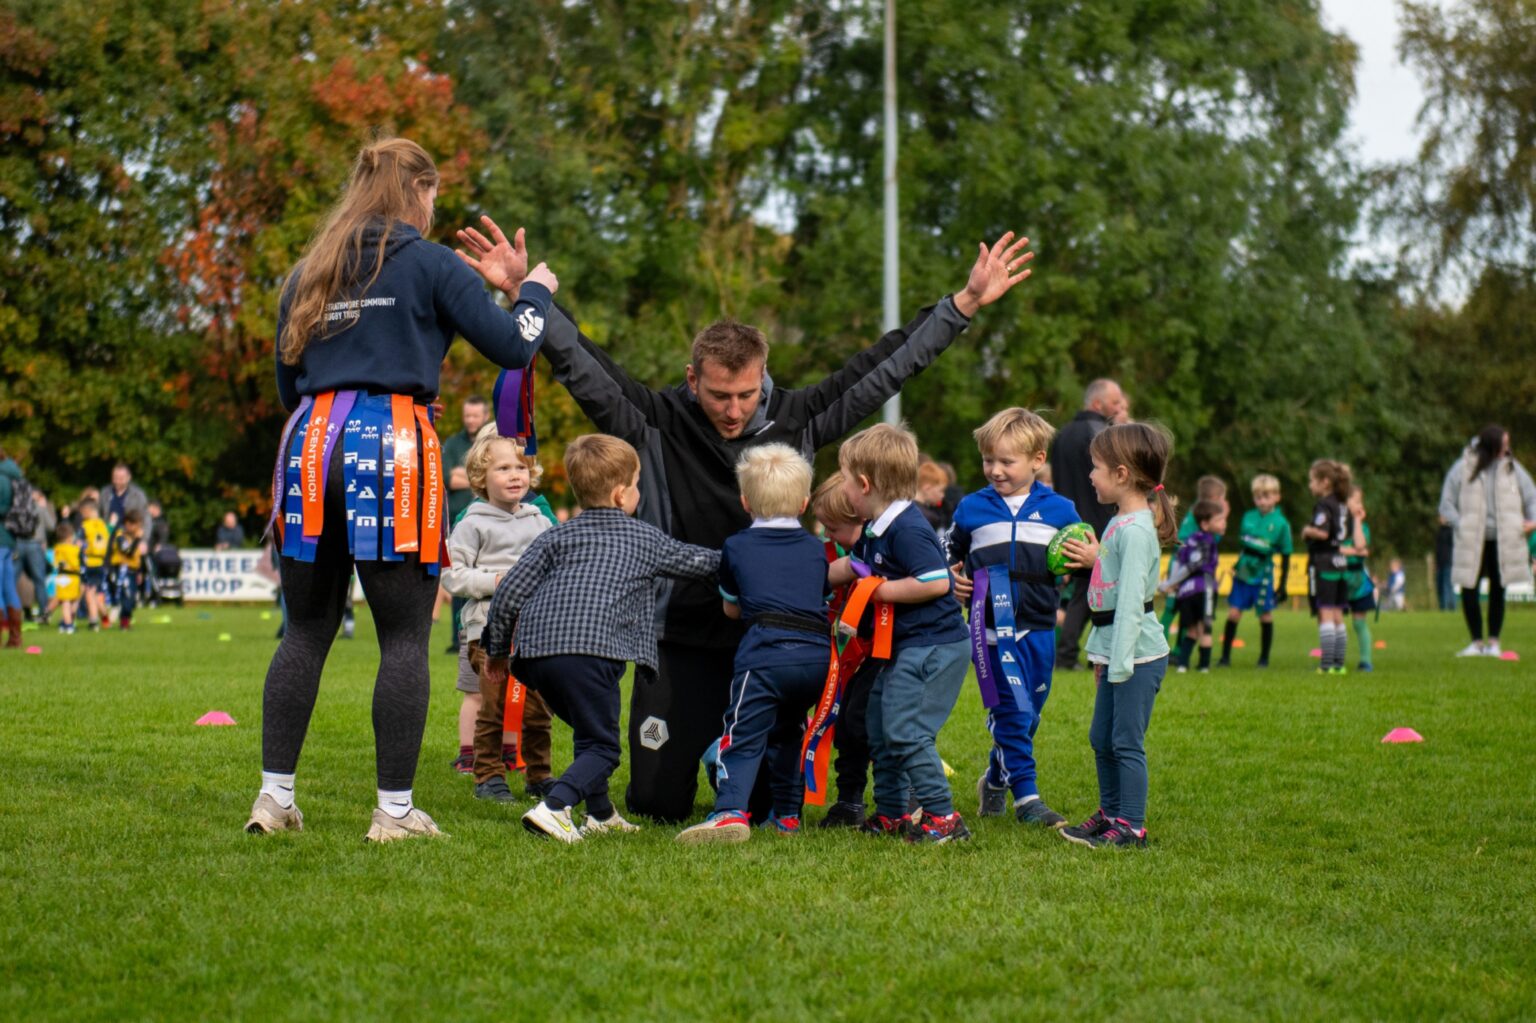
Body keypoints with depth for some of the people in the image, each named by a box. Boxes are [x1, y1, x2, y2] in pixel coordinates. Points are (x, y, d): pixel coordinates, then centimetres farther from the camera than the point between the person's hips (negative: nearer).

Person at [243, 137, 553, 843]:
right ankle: (395, 810, -3)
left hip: (311, 443, 5)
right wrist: (531, 292, 21)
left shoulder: (308, 273, 20)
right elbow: (512, 347, 4)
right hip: (393, 443, -5)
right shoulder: (432, 263, 4)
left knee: (306, 631, 9)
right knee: (405, 637, -1)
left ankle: (274, 797, 5)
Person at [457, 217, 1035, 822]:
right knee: (660, 803, 1)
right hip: (682, 641, -2)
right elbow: (582, 365, -12)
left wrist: (964, 304, 0)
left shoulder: (795, 421, -2)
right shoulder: (659, 426, -8)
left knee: (761, 806, 5)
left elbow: (883, 369, 2)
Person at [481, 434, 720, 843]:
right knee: (600, 745, 1)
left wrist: (497, 652, 20)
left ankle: (601, 814, 30)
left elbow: (510, 592, 12)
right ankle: (553, 807, -22)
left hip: (535, 650, 5)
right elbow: (698, 561, 31)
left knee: (589, 729, 25)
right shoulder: (645, 538, 17)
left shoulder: (557, 536, 21)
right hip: (591, 651, -5)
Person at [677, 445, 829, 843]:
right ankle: (787, 813, 25)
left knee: (743, 736, -7)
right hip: (817, 655, 4)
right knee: (787, 731, 24)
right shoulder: (817, 550, 23)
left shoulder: (736, 547, 17)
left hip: (766, 650, -4)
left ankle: (731, 811, -25)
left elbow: (731, 609, 28)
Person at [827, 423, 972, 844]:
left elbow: (936, 583, -29)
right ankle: (890, 813, 27)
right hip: (905, 647, 11)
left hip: (933, 646, -11)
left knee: (905, 730, -14)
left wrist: (883, 591, -20)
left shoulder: (906, 529, -21)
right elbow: (850, 567, 27)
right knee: (880, 727, 17)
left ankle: (942, 816, -9)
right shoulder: (876, 530, 11)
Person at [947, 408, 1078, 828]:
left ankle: (996, 779, 32)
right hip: (992, 630, -2)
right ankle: (1026, 796, -7)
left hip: (1039, 628, 2)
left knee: (1028, 714, 11)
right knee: (1011, 710, -10)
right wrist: (951, 580, -1)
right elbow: (949, 557, 19)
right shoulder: (971, 509, 6)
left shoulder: (1059, 510, 7)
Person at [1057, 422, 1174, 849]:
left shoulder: (1135, 530, -18)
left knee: (1126, 741, -6)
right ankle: (1110, 814, 28)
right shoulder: (1119, 523, 13)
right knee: (1101, 738, 16)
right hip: (1117, 650, 10)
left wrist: (1120, 663, -23)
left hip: (1138, 651, -10)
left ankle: (1131, 826, 0)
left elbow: (1130, 598, -22)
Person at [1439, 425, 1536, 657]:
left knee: (1497, 591, 6)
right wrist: (1460, 526, -11)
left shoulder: (1512, 468, 6)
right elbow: (1447, 503, 2)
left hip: (1504, 542, 2)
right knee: (1469, 590, -5)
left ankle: (1493, 642, 17)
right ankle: (1477, 642, 9)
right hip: (1472, 542, -2)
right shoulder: (1463, 469, -2)